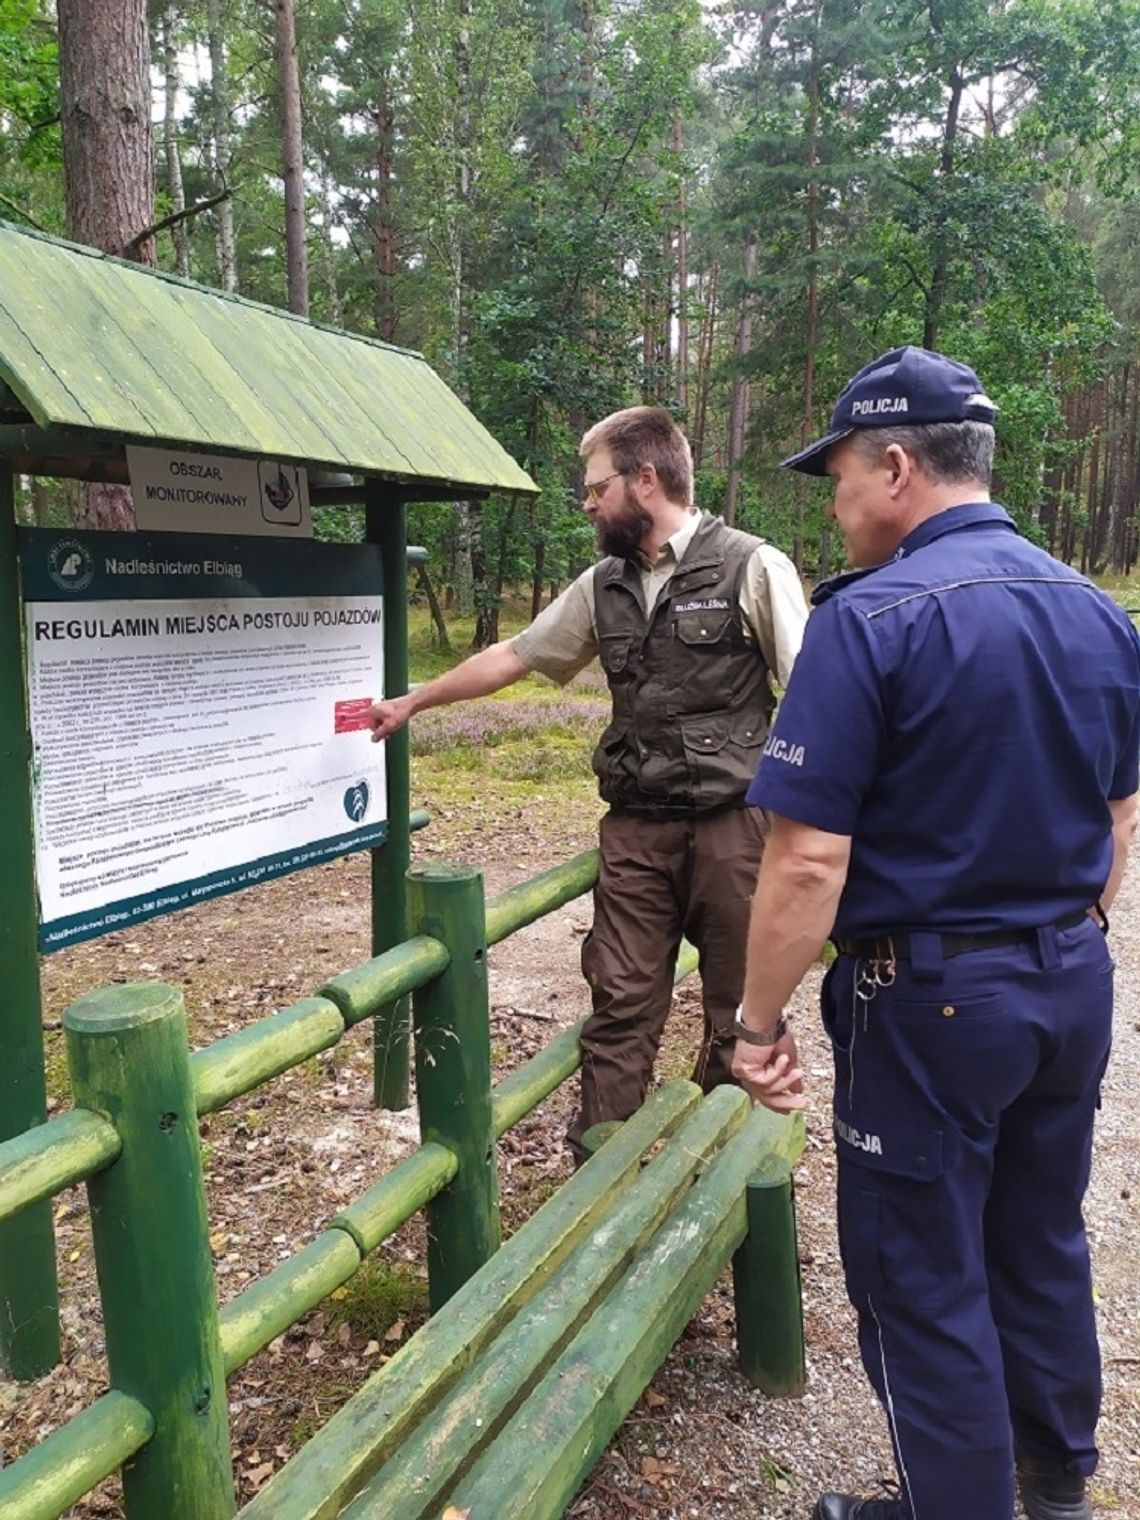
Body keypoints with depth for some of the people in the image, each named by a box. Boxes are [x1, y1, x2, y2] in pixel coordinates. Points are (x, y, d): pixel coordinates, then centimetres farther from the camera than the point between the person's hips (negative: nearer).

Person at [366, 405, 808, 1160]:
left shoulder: (752, 568, -7)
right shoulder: (604, 586, 9)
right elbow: (512, 654, 18)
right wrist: (412, 702, 23)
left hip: (731, 823, -4)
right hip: (636, 827, 4)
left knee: (741, 1007, 9)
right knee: (620, 1002, 7)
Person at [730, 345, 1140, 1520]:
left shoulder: (870, 618, -19)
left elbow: (809, 860, -23)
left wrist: (760, 1021, -12)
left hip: (932, 998, -8)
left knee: (922, 1277, 10)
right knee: (1043, 1246, 24)